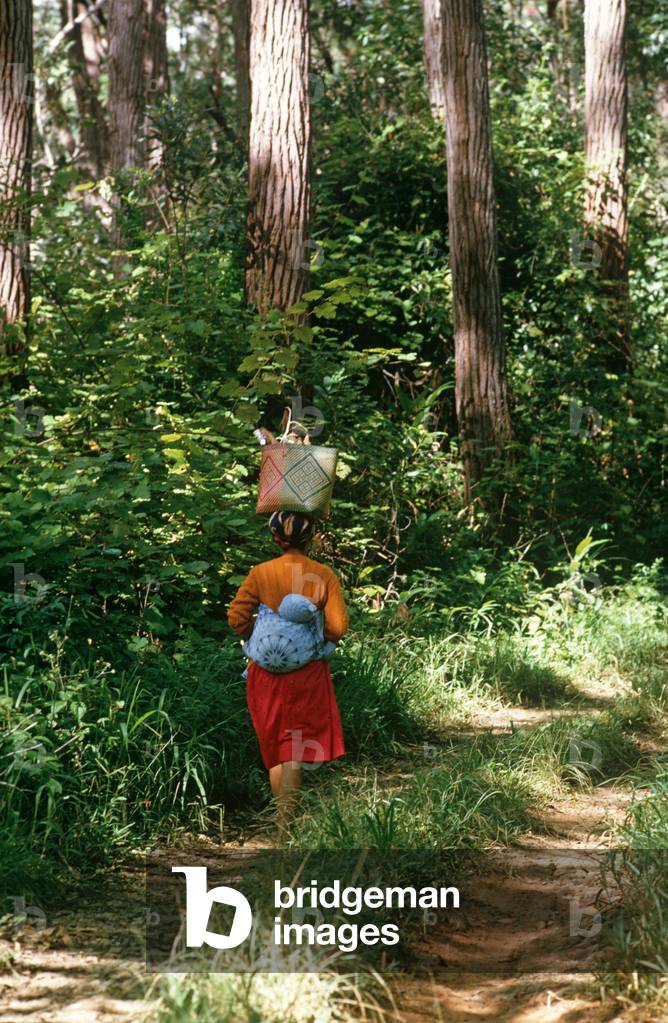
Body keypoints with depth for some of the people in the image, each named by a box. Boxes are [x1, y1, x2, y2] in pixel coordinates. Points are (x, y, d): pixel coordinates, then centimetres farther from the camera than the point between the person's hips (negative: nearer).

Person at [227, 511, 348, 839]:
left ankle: (284, 820, 21)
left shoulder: (261, 573, -5)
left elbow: (236, 617, -9)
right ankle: (287, 822, -9)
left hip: (267, 671, 1)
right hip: (308, 674, -1)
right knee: (297, 749, 5)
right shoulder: (324, 575, -5)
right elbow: (338, 627, -10)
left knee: (275, 749, 16)